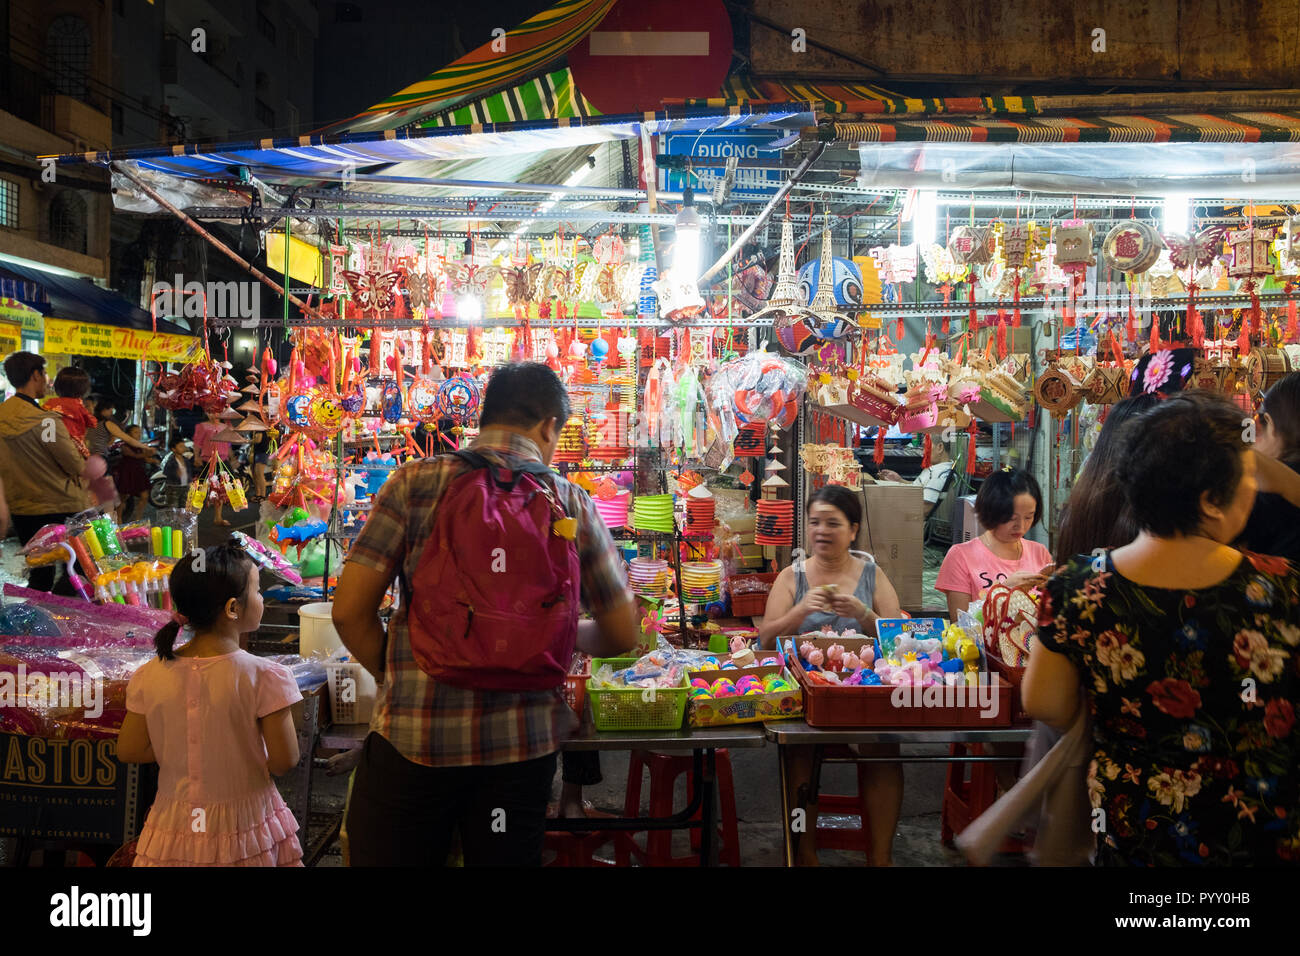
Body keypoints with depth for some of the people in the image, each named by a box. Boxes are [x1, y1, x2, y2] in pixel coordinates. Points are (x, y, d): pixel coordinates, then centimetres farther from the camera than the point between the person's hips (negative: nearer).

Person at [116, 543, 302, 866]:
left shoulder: (150, 676, -4)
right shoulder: (263, 677, -17)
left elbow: (129, 750, 3)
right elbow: (284, 762, -13)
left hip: (176, 826, 4)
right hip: (245, 827, -4)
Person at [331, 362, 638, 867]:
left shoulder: (416, 482, -4)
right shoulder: (572, 503, 0)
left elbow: (349, 612, -7)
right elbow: (621, 635, 5)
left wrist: (399, 677, 10)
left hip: (415, 735, -1)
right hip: (522, 744, 2)